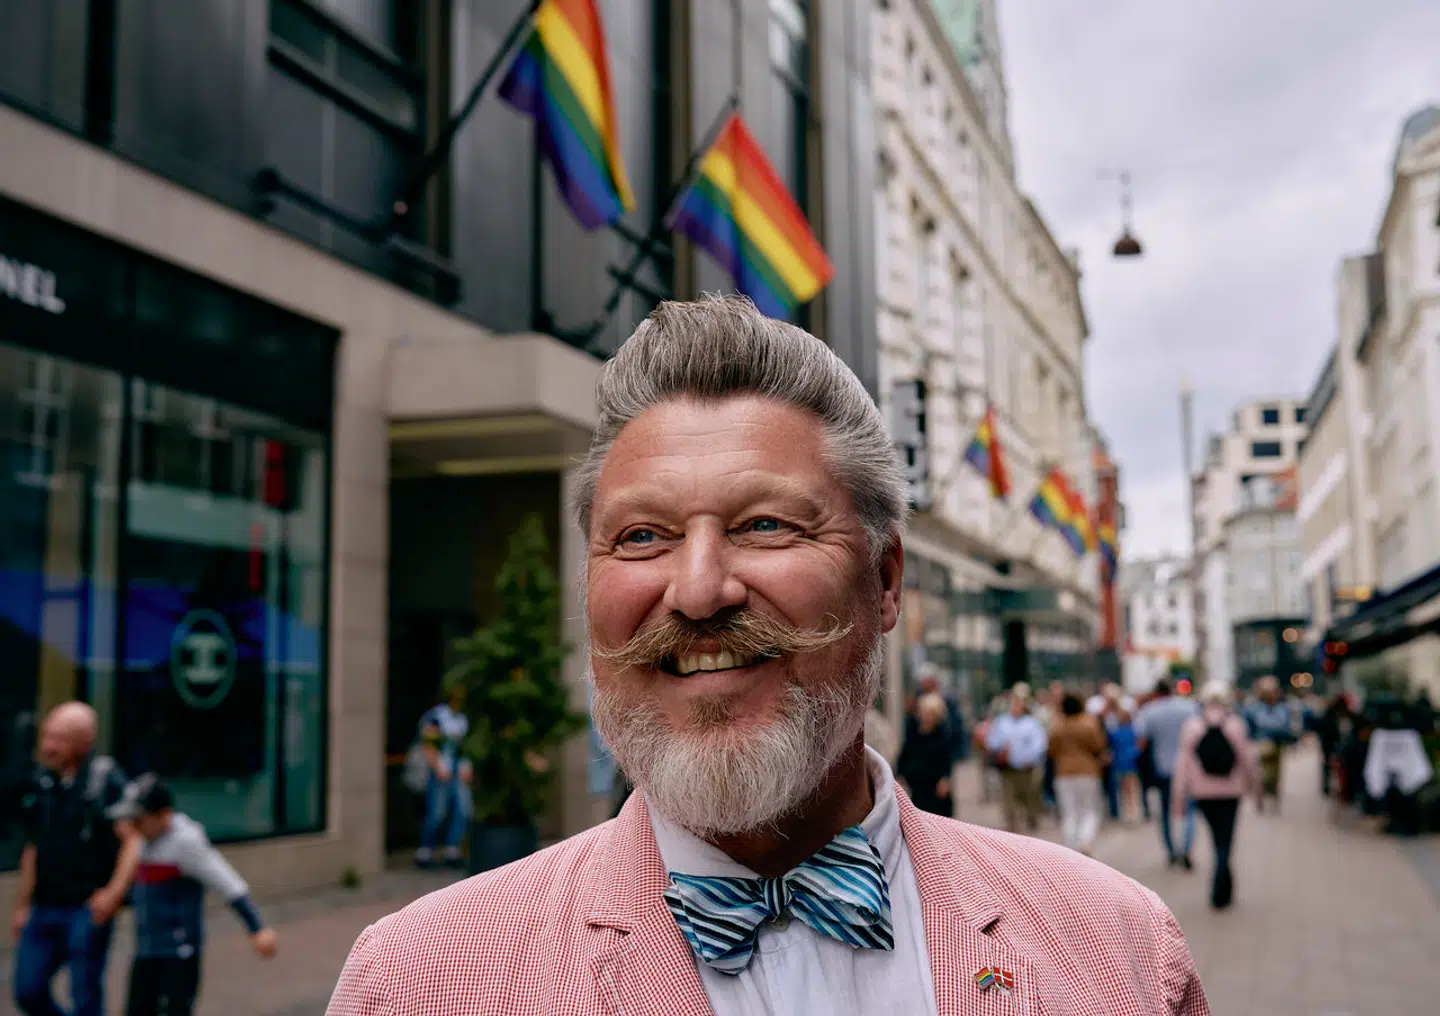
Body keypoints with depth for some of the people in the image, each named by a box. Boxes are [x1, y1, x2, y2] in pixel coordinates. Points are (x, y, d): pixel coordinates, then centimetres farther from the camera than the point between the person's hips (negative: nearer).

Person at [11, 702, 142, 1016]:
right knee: (28, 990, 5)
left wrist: (115, 891, -28)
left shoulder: (106, 780, -11)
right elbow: (33, 850, 17)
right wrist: (22, 906, 19)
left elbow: (135, 839, -16)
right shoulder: (43, 782, 8)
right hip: (46, 908, 6)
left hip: (89, 910, -6)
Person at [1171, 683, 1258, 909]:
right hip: (1230, 791, -1)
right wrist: (1254, 784, 15)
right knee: (1225, 841, 2)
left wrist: (1178, 794, -3)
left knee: (1218, 838, 18)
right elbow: (1247, 757, -2)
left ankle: (1225, 889, 30)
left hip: (1202, 792, 2)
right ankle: (1220, 893, -6)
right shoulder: (1236, 725, -7)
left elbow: (1183, 761, -7)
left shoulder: (1191, 726, -7)